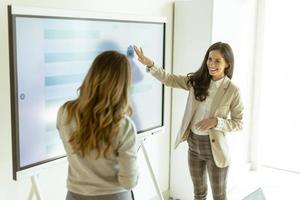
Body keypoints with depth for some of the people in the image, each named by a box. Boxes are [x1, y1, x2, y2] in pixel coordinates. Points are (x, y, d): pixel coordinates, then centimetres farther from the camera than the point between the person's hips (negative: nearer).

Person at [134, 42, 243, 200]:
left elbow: (238, 123, -8)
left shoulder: (232, 90, -13)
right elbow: (169, 79, -2)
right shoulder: (196, 81, -2)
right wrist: (150, 65, -17)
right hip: (193, 144, 4)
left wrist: (216, 121, -24)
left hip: (215, 146, -4)